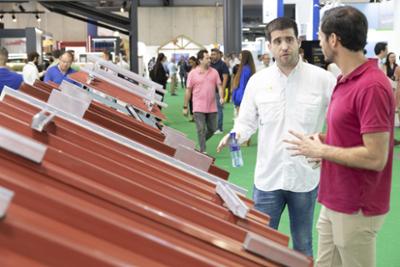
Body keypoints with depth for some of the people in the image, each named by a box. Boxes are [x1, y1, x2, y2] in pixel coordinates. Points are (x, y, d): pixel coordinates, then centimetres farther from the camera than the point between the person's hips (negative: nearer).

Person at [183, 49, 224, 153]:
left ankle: (201, 143, 33)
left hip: (212, 107, 4)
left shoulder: (214, 72, 6)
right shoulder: (193, 73, -2)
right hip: (199, 108, -3)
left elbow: (219, 86, 6)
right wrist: (185, 107, 2)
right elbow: (188, 90, 2)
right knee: (201, 130, -4)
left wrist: (221, 97, -15)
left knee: (212, 129, 10)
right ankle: (203, 151, 3)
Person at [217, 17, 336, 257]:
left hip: (306, 177, -1)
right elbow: (247, 121, 6)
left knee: (303, 246, 18)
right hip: (268, 177, 1)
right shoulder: (258, 81, -1)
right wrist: (236, 135, -15)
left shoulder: (322, 79, -8)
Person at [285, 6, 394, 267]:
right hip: (334, 202, 9)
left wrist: (320, 151, -17)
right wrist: (323, 141, 2)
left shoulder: (371, 86, -23)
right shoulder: (347, 80, 8)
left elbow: (376, 157, -25)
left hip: (356, 209, -9)